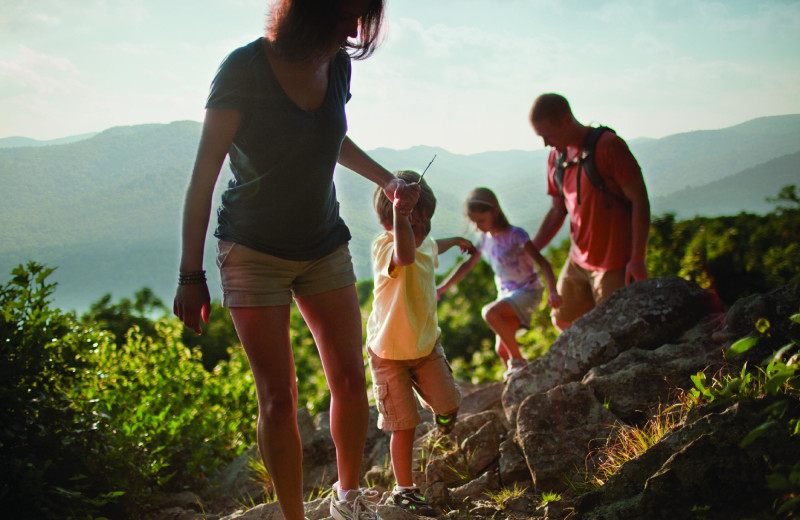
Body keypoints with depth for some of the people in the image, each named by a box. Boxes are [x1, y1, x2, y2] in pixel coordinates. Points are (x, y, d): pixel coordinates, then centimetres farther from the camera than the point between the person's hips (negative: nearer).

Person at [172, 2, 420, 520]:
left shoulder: (338, 66, -1)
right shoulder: (245, 69, -18)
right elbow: (204, 174, -15)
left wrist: (388, 180, 13)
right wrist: (191, 275, -15)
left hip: (324, 246, 5)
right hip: (254, 253, -5)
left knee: (350, 378, 2)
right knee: (278, 397, -6)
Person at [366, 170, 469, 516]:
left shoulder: (427, 245, -1)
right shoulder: (384, 248, -28)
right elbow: (405, 254, -55)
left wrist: (456, 241, 45)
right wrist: (399, 210, -65)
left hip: (426, 345, 6)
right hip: (389, 353, -6)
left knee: (448, 405, 0)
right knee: (404, 426, -2)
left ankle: (442, 417, 37)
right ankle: (404, 489, 15)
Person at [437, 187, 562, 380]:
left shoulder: (515, 235, -16)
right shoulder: (484, 239, 3)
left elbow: (542, 262, -21)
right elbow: (467, 264, 16)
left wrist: (552, 292, -34)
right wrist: (442, 288, 18)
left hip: (527, 291, -7)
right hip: (506, 294, 7)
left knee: (490, 312, -31)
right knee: (501, 349, 1)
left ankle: (518, 360, -18)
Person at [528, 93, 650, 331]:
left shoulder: (608, 146, -15)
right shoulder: (557, 157, 7)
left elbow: (640, 200, -16)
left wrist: (638, 259, -18)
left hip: (614, 263, -8)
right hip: (578, 260, 8)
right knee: (564, 320, 16)